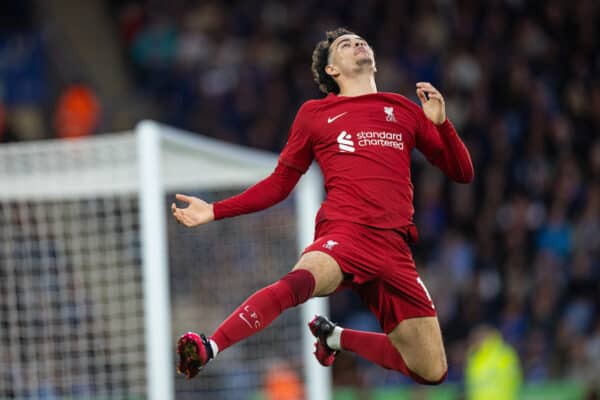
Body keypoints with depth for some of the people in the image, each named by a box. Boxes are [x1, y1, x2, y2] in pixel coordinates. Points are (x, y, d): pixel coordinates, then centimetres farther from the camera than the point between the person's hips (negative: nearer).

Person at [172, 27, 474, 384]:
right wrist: (214, 211, 14)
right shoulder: (315, 114, 16)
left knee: (432, 372, 1)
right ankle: (206, 350, -48)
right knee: (300, 281, -40)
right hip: (344, 233, -3)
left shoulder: (405, 110, 20)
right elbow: (280, 183, 22)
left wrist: (440, 123, 2)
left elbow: (462, 173, 19)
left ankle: (337, 338, 23)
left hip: (394, 248, 4)